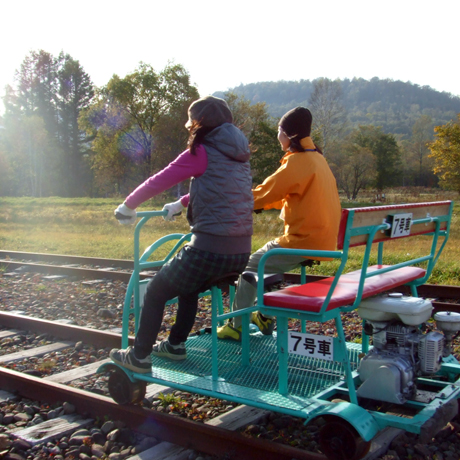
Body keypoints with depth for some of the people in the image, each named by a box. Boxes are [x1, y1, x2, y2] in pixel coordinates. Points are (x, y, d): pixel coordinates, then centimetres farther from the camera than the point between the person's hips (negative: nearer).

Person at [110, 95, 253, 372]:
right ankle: (176, 345, 41)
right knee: (188, 288, 32)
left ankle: (139, 357, 20)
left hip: (209, 247, -8)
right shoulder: (239, 155, 15)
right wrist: (181, 204, 37)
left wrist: (128, 206, 10)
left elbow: (158, 182, -4)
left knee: (156, 293, 12)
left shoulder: (201, 153, -7)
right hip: (241, 252, 8)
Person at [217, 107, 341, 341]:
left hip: (303, 241, -9)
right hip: (321, 238, 9)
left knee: (250, 267, 4)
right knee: (263, 260, 25)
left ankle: (237, 326, 14)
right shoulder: (318, 158, 12)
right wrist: (260, 201, 20)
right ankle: (265, 316, 32)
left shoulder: (297, 161, -17)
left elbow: (263, 193, -13)